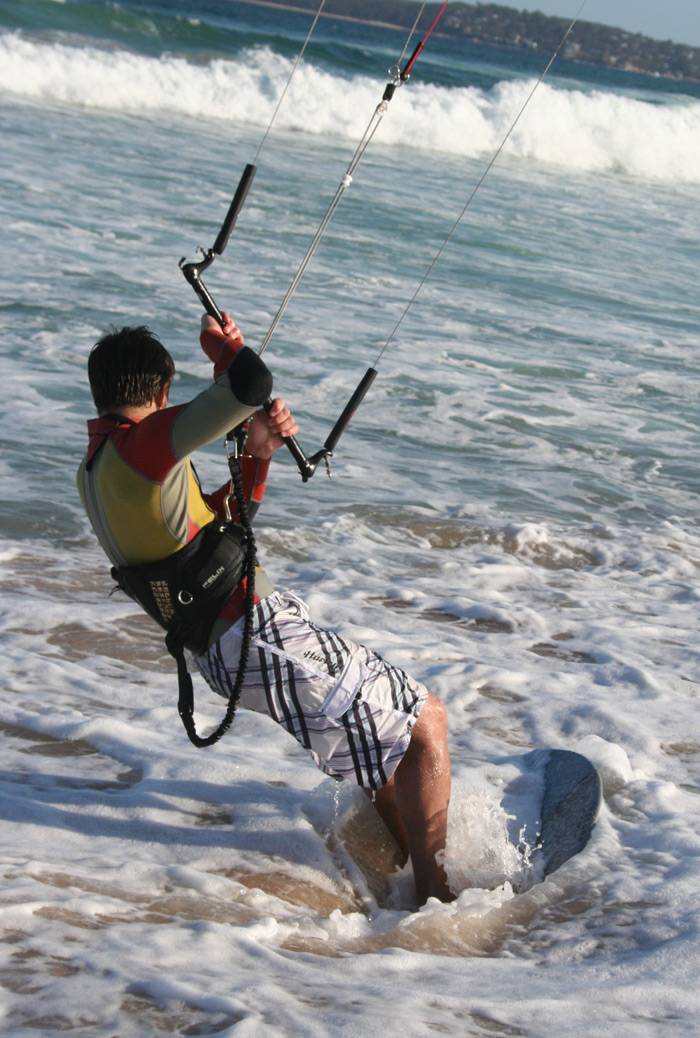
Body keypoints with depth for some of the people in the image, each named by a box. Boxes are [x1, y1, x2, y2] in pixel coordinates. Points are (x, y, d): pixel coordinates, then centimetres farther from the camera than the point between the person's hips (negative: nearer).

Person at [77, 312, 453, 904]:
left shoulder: (93, 471, 14)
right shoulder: (143, 442, -16)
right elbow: (252, 383, -27)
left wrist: (256, 453, 8)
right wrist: (224, 348, -6)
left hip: (217, 652, 10)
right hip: (263, 638, -10)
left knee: (380, 727, 27)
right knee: (425, 721, 1)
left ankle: (409, 862, 34)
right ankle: (436, 896, 6)